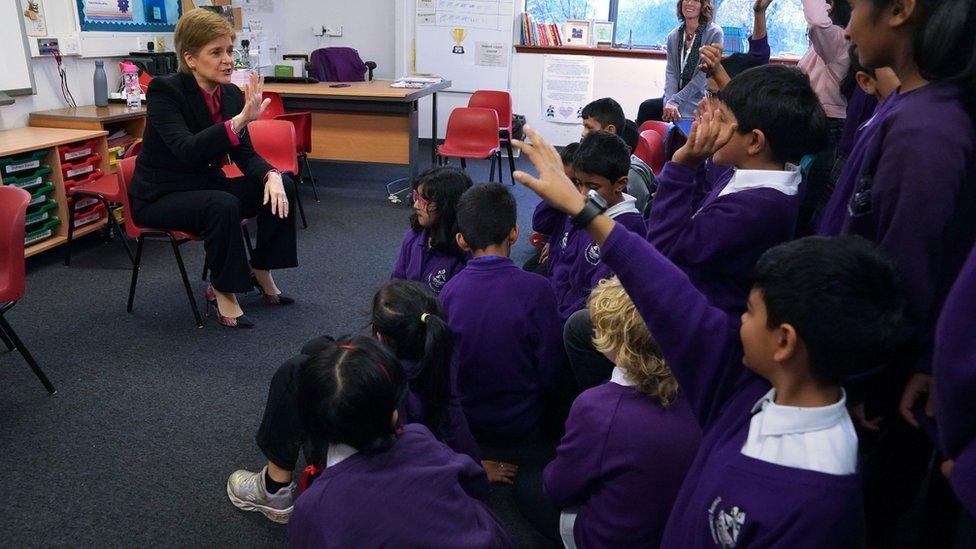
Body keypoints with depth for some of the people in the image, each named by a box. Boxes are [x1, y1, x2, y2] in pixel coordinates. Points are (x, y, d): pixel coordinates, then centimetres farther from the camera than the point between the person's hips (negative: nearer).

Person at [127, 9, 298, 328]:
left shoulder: (231, 94, -1)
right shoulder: (164, 91, -19)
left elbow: (244, 154, -1)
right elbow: (187, 150, -34)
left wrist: (271, 175, -22)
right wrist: (241, 119, -44)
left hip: (205, 187, 7)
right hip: (160, 197, -6)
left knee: (281, 187, -11)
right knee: (224, 205, -34)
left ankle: (260, 272, 4)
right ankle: (221, 290, -13)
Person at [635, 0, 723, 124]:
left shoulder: (714, 33, -7)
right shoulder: (673, 36, 10)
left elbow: (704, 75, -12)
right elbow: (671, 72, 2)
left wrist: (675, 101, -17)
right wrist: (670, 101, -17)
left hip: (697, 102, -4)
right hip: (675, 98, 5)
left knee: (647, 108, -24)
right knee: (646, 107, -22)